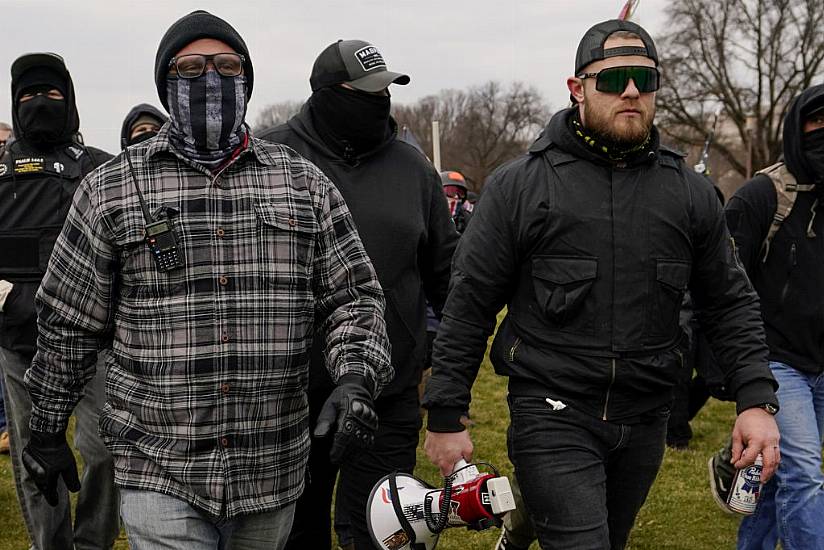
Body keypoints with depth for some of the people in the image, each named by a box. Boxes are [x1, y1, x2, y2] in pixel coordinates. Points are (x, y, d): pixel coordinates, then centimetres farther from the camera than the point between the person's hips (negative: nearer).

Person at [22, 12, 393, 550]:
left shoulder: (304, 182, 4)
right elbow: (69, 325, 6)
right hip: (158, 473, -2)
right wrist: (48, 429, 11)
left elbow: (352, 297, 4)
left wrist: (357, 379, -13)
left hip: (274, 471, 2)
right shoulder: (111, 189, 1)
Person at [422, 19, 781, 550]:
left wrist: (757, 400, -2)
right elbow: (468, 306, -4)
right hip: (553, 417, -4)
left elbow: (732, 304, 9)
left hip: (645, 421, 4)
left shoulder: (691, 192, 4)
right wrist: (446, 416, -4)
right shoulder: (519, 185, -6)